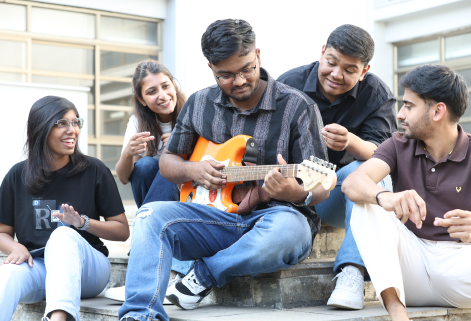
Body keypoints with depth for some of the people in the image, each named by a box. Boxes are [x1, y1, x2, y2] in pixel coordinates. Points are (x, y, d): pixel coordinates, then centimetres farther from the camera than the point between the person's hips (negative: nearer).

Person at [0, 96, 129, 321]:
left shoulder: (94, 171, 3)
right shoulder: (18, 176, 8)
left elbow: (122, 230, 4)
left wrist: (83, 222, -14)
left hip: (85, 269, -1)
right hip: (35, 267, 2)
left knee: (63, 234, -35)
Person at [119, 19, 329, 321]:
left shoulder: (297, 106, -4)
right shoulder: (199, 104, 9)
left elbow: (322, 187, -5)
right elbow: (168, 160, 19)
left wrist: (297, 193, -30)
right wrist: (192, 170, -4)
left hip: (270, 217, -3)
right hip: (215, 217, 3)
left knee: (288, 228, -38)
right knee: (152, 215, -22)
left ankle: (205, 274, -14)